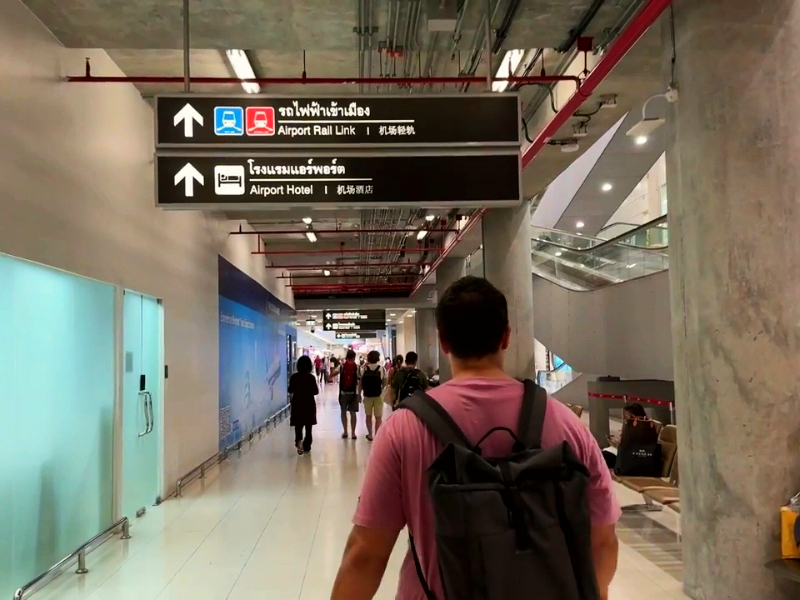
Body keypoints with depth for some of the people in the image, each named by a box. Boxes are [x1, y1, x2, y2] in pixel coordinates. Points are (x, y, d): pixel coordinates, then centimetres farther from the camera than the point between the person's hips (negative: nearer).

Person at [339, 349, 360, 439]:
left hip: (343, 392, 0)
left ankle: (345, 432, 13)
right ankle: (353, 433, 6)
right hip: (354, 392, 0)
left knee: (343, 412, 13)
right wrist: (359, 394, 4)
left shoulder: (342, 366, -2)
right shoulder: (357, 367, -3)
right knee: (353, 412, 6)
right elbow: (359, 381, -4)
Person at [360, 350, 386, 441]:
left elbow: (361, 383, -2)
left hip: (367, 395, 2)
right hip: (378, 395, -2)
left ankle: (370, 435, 25)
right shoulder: (382, 369, -6)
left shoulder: (364, 369, -3)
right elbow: (384, 383, -4)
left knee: (368, 416, 17)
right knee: (378, 417, 3)